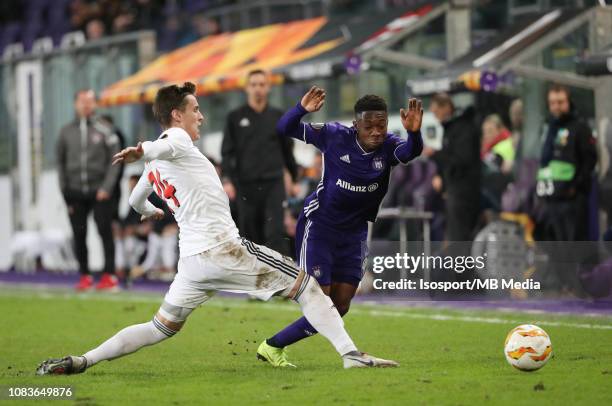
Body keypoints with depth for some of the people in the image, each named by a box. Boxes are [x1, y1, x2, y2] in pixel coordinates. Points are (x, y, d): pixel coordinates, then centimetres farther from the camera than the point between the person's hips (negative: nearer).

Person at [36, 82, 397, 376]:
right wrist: (141, 153, -51)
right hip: (222, 246, -8)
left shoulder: (154, 166, 20)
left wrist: (150, 211, 61)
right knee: (306, 285, -1)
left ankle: (80, 362, 5)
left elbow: (136, 201, 37)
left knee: (162, 327, 14)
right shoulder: (177, 139, -3)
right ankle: (351, 353, -11)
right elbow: (157, 149, -27)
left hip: (191, 258, 8)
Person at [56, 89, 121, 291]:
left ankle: (109, 275, -3)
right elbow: (61, 163, 12)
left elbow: (114, 161, 1)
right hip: (75, 193, 2)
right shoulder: (66, 132, 9)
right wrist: (65, 191, 5)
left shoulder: (104, 131, 2)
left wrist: (106, 187, -9)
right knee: (79, 235, 2)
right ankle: (85, 276, 9)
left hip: (100, 192, -2)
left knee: (105, 232, -5)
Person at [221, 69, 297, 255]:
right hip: (246, 185, 0)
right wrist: (227, 180, -7)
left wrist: (295, 179, 15)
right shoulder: (236, 118, 7)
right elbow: (227, 151, 4)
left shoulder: (277, 117, 10)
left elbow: (288, 150, 16)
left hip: (273, 183, 0)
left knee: (275, 233, -13)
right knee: (251, 235, 3)